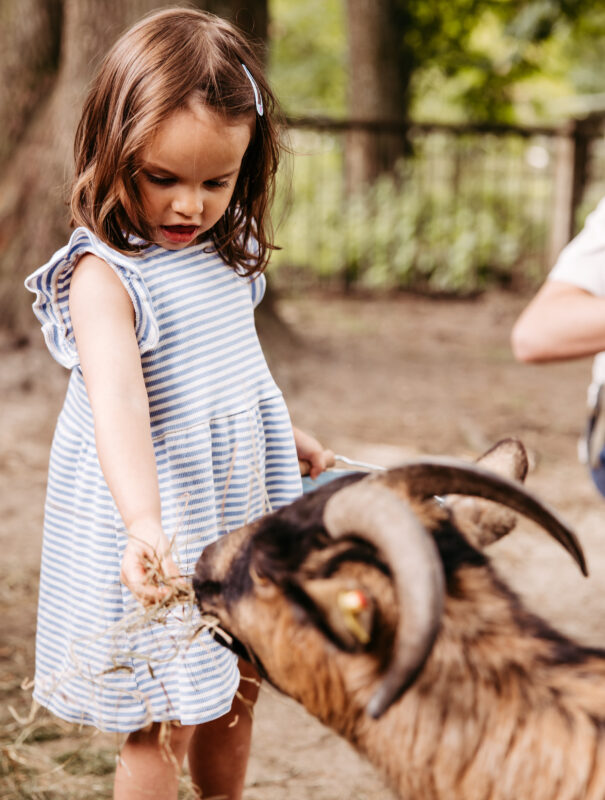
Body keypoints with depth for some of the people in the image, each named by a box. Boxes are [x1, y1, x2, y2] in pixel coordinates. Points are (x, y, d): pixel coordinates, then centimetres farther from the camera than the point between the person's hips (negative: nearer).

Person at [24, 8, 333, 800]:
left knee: (234, 696, 18)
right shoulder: (105, 275, -23)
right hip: (162, 534, -7)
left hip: (239, 510, 7)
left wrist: (293, 439, 29)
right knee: (164, 726, 3)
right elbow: (117, 399, -39)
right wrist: (142, 524, -52)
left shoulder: (225, 253, 3)